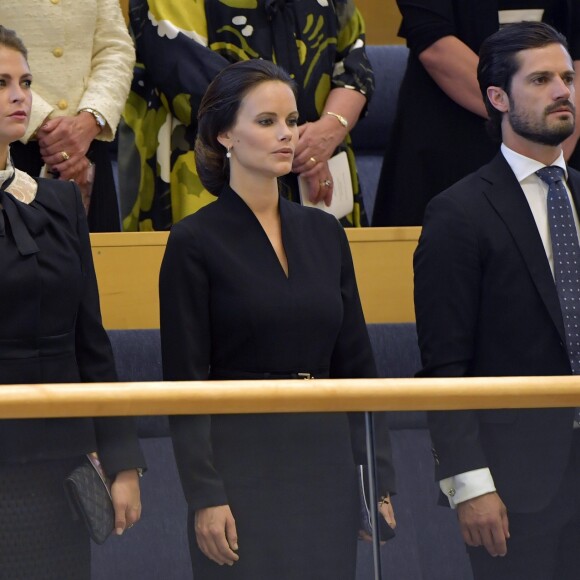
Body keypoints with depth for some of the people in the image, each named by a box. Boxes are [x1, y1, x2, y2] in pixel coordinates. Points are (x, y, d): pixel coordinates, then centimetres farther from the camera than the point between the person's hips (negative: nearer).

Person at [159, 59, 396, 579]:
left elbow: (356, 365, 12)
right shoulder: (194, 242, -4)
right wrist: (204, 495, -14)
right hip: (242, 463, -5)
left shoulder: (324, 233, 11)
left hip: (327, 462, 5)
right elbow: (185, 384, -8)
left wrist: (379, 478, 7)